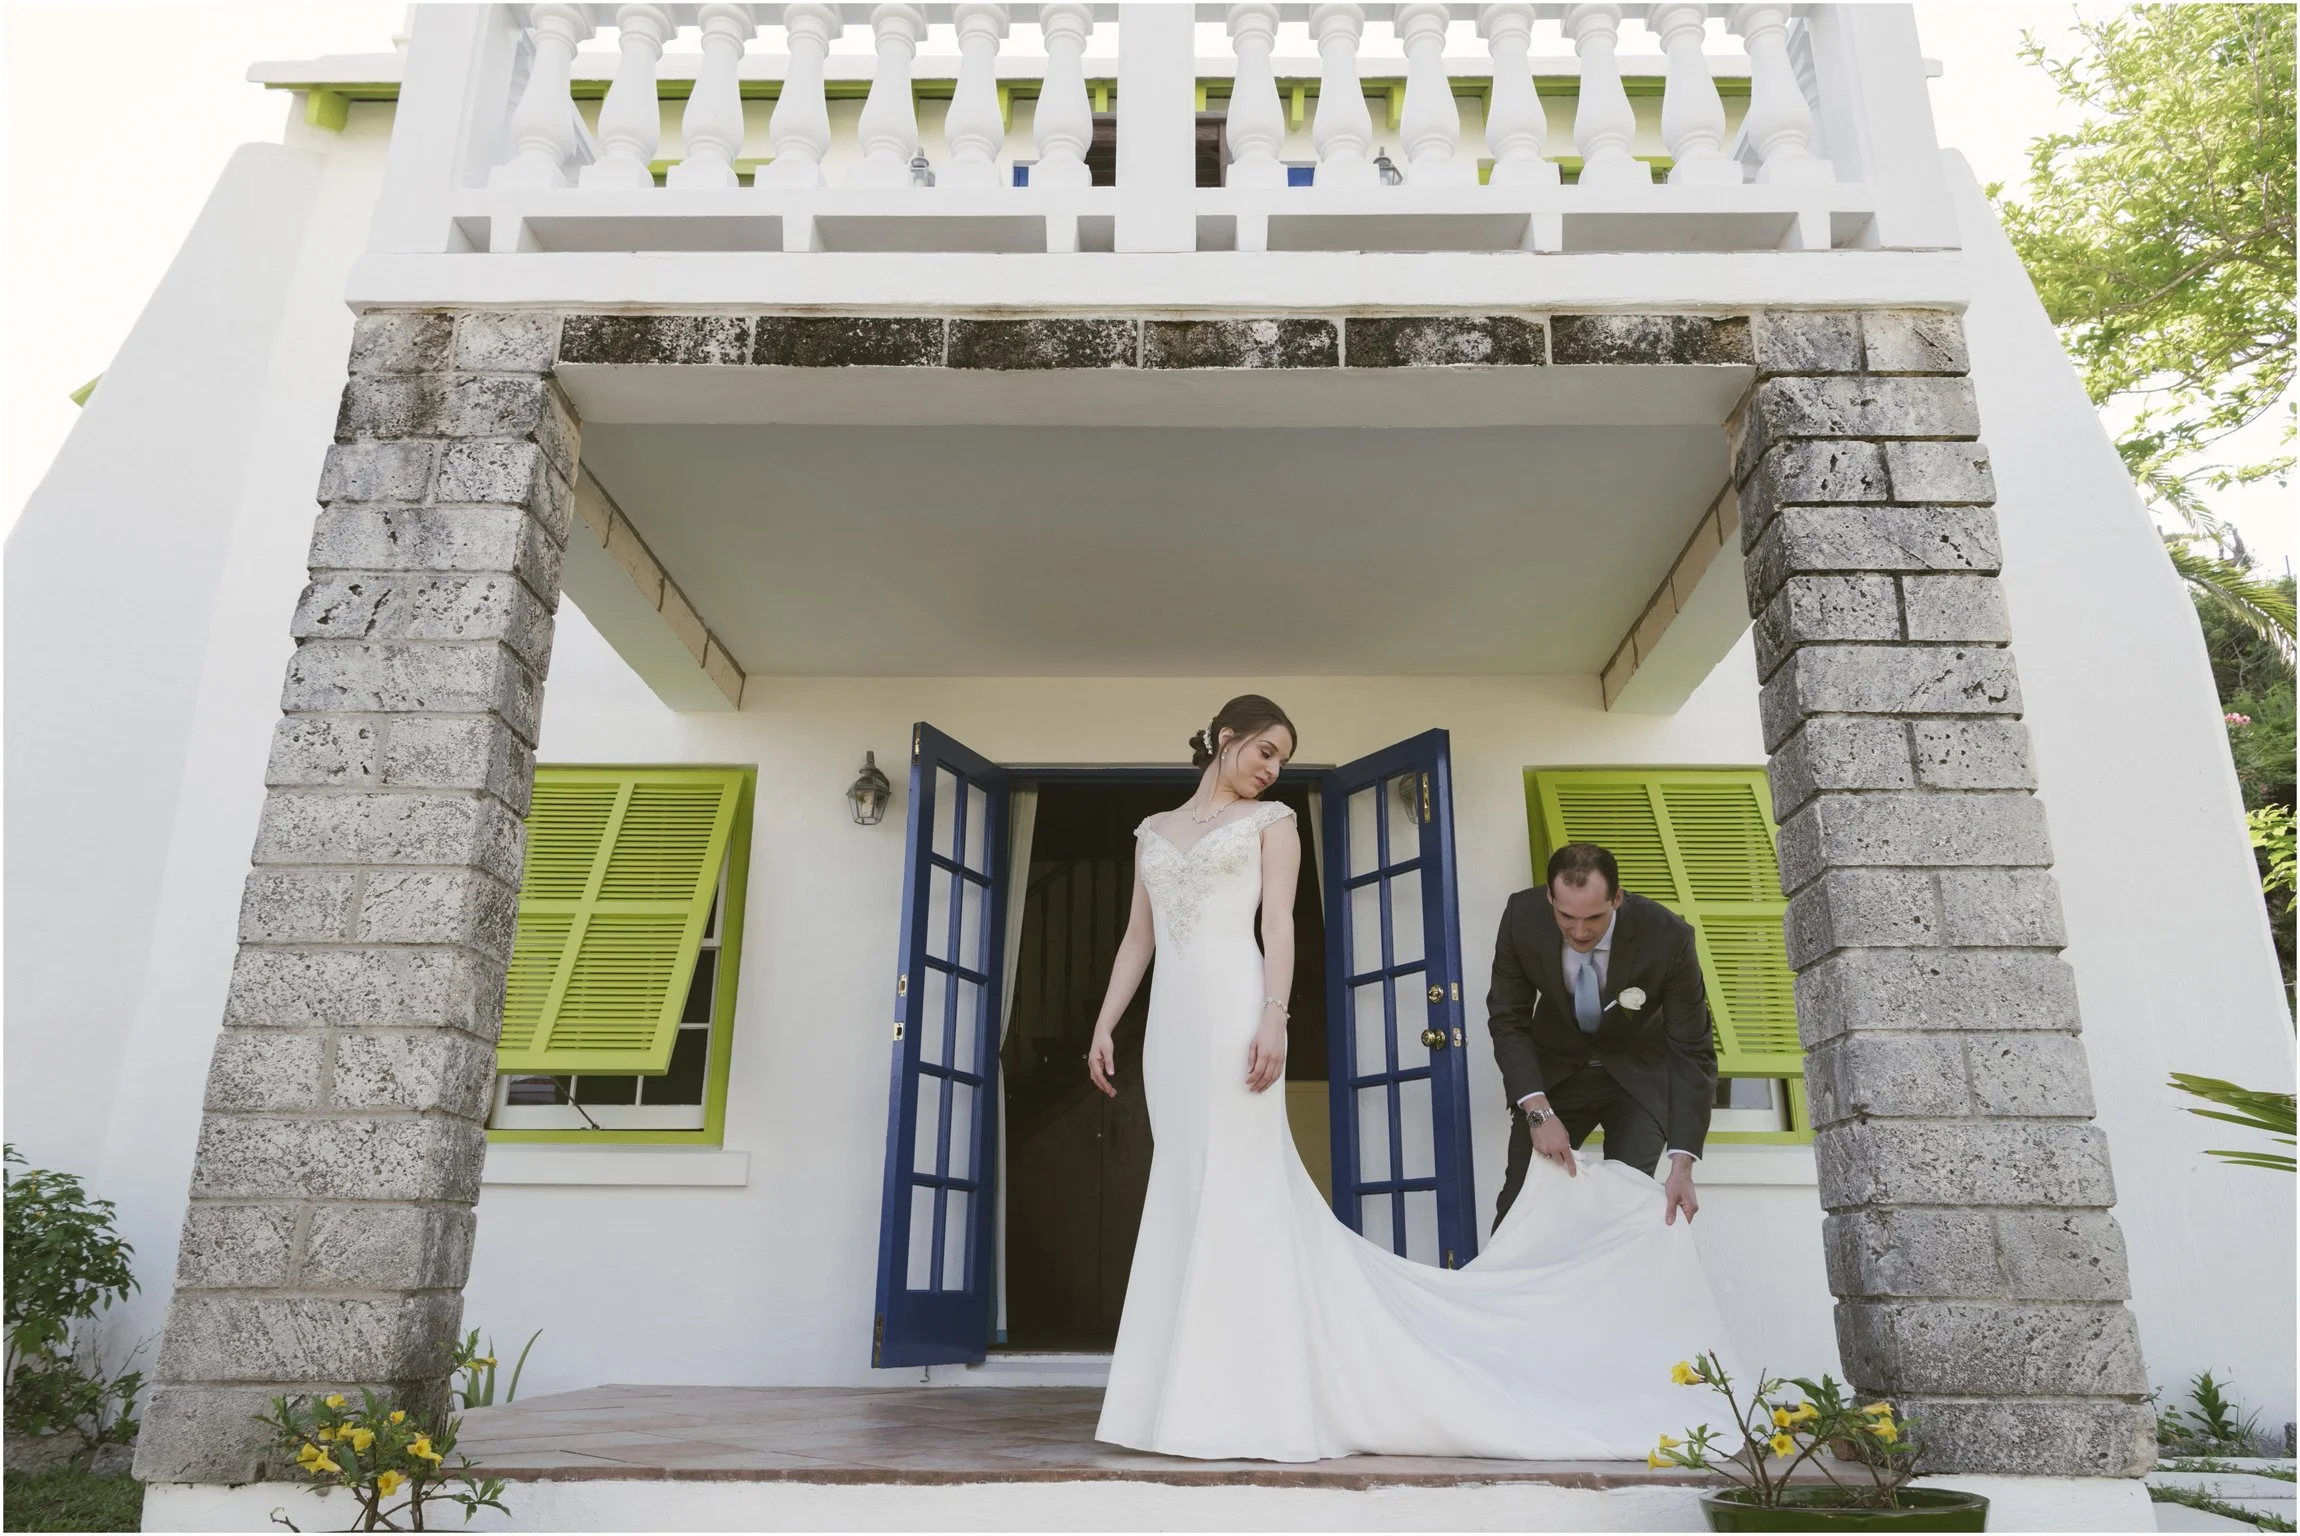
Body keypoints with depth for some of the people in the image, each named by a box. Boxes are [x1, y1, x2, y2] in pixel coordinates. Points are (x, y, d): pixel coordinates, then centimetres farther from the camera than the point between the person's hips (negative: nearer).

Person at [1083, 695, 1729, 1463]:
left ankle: (1253, 1400, -5)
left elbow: (1279, 924, -3)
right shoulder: (1153, 832, 21)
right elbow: (1138, 940, 19)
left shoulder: (1270, 821, 9)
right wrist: (1104, 1025, 8)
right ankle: (1200, 1392, 9)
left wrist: (1272, 1019, -17)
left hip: (1233, 1009, -5)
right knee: (1187, 1192, 4)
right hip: (1172, 1020, 5)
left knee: (1241, 1186, -9)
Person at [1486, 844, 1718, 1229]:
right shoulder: (1522, 918, -25)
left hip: (1639, 1077, -1)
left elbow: (1692, 1053, -22)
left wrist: (1682, 1165, -29)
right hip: (1554, 1071, 1)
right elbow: (1507, 1021, -15)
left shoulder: (1668, 938, -29)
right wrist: (1538, 1111, -28)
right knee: (1519, 1200, -2)